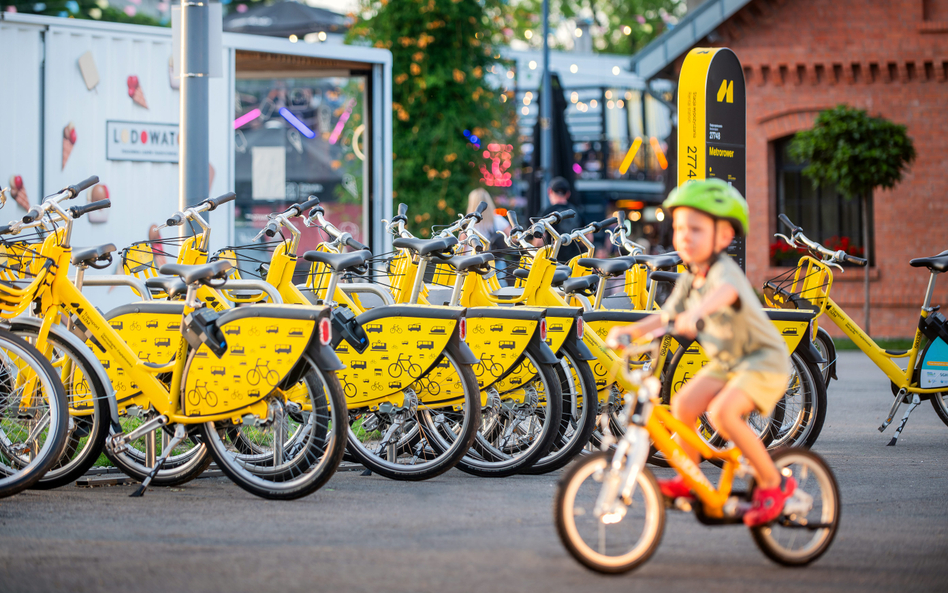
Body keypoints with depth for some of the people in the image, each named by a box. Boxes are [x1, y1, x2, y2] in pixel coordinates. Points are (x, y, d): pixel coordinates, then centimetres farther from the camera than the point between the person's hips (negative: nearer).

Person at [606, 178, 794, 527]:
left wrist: (696, 313, -67)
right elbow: (666, 318, 8)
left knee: (722, 411, -29)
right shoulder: (689, 281, 3)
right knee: (683, 404, -11)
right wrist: (629, 331, -10)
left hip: (764, 359, -8)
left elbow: (726, 292, -48)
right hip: (725, 363, 8)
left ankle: (772, 483, -14)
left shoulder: (725, 270, -23)